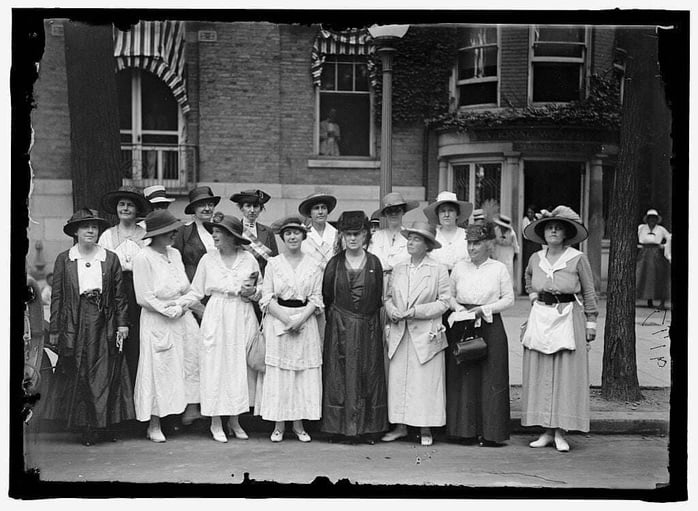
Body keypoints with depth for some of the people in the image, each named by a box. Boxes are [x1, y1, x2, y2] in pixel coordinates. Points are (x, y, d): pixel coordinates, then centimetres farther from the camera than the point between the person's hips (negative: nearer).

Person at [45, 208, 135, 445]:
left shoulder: (110, 258, 7)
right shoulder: (64, 260, 6)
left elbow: (120, 295, 7)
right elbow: (56, 296, 5)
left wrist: (122, 324, -1)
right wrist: (54, 330, 1)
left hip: (104, 324, 0)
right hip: (74, 324, 0)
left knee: (105, 374, -1)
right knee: (77, 375, 0)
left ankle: (103, 424, 7)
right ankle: (83, 425, 7)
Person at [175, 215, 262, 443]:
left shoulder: (249, 259, 3)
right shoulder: (208, 259, 4)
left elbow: (262, 288, 12)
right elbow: (196, 291, 6)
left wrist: (252, 292, -9)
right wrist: (176, 304, -6)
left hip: (243, 319, 0)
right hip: (216, 318, 0)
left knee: (240, 366, 2)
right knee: (215, 366, -2)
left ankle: (235, 421, 13)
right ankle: (216, 423, 8)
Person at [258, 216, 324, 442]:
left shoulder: (314, 265, 5)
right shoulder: (273, 264, 4)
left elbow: (316, 299, 2)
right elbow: (267, 298, -1)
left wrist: (301, 318, -13)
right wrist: (286, 319, -13)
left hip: (306, 320, 1)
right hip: (278, 320, -1)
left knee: (305, 371, 0)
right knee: (278, 372, -1)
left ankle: (299, 424, 8)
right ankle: (279, 425, 6)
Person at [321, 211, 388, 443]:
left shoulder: (374, 263, 4)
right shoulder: (335, 263, 2)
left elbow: (378, 297, 8)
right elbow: (326, 296, 7)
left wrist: (370, 316, 5)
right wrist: (335, 317, 6)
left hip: (368, 328, 1)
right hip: (340, 327, -1)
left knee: (369, 374, 2)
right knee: (341, 376, -1)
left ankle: (367, 427, 8)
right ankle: (343, 426, 4)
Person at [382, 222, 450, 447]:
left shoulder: (438, 270, -2)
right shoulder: (398, 268, 11)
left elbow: (444, 302, -4)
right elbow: (389, 296, 17)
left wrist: (416, 311, -13)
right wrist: (391, 309, -5)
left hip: (425, 334, -4)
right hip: (400, 334, 4)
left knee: (425, 381, -1)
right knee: (398, 379, 3)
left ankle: (425, 429, 9)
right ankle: (400, 426, 11)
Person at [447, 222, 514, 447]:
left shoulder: (499, 269, 1)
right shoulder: (459, 267, 9)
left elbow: (509, 299, 1)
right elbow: (449, 295, 15)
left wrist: (484, 309, -10)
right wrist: (458, 308, -5)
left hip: (490, 327, -2)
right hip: (461, 327, 2)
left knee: (490, 378, -3)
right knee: (462, 378, 0)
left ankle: (490, 433, 2)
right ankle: (466, 430, 8)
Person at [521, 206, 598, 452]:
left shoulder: (577, 259, -5)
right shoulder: (535, 259, 7)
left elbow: (589, 291, 1)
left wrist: (591, 321, -1)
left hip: (568, 318, -4)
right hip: (540, 318, 4)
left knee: (566, 375, -3)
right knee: (540, 375, 4)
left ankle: (561, 433, 2)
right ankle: (547, 430, 11)